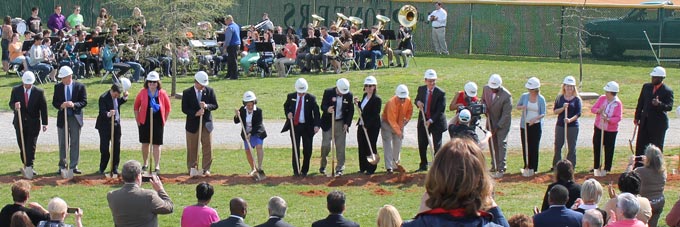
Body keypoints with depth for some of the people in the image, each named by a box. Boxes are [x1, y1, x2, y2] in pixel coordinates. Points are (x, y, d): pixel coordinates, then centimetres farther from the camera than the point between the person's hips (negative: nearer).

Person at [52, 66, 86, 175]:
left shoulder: (80, 86, -4)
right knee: (62, 144, 6)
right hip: (62, 118, 1)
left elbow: (84, 102, -5)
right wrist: (61, 105, -18)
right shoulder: (58, 87, 3)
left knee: (75, 143, 4)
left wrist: (74, 105, -23)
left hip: (76, 118, -1)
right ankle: (62, 166, 13)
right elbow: (54, 102, 4)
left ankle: (73, 166, 10)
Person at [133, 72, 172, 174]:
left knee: (157, 144, -1)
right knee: (145, 143, 9)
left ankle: (157, 166, 1)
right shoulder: (142, 92, -3)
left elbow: (168, 108, 6)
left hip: (158, 122, -1)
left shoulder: (162, 93, -3)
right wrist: (138, 120, 2)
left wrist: (164, 121, 3)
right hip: (144, 122, 1)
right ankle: (145, 164, 24)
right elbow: (136, 107, 5)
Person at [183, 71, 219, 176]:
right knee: (192, 148, 6)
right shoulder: (187, 93, -3)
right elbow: (184, 109, -6)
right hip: (192, 124, -1)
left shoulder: (210, 91, 1)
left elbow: (215, 105, 2)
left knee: (208, 147, 1)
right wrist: (195, 113, -20)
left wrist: (206, 106, -19)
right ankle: (192, 168, 16)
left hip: (206, 123, 1)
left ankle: (206, 169, 8)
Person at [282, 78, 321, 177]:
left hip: (307, 127, -1)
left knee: (307, 150, 2)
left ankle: (304, 171, 15)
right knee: (295, 149, 2)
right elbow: (286, 106, 20)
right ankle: (296, 171, 10)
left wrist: (316, 125, -22)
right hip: (295, 125, 1)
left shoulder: (311, 98, -5)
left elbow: (316, 112, -8)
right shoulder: (291, 96, 2)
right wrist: (288, 113, -3)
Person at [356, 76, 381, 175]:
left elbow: (375, 115, -18)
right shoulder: (365, 96, 11)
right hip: (362, 125, 8)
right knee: (362, 147, 10)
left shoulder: (377, 99, -14)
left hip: (372, 127, -8)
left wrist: (367, 125, -22)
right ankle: (363, 167, 20)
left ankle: (371, 168, 8)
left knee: (371, 147, 0)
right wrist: (358, 103, 5)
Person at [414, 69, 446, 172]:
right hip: (423, 120, 5)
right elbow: (417, 99, 16)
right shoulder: (421, 89, 0)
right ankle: (423, 165, 22)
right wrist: (418, 102, -9)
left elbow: (440, 110, -16)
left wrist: (431, 121, -21)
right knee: (422, 144, 8)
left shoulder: (441, 93, -16)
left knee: (437, 145, 0)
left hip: (436, 121, -5)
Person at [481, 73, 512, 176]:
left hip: (503, 122, -5)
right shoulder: (486, 88, -10)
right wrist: (485, 108, -10)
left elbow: (506, 114, -20)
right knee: (492, 144, 10)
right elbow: (483, 100, 12)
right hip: (491, 120, 5)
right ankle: (494, 166, 21)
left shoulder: (507, 96, -26)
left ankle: (501, 168, -5)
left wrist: (497, 127, -19)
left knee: (501, 143, -8)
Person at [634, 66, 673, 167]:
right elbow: (640, 102, 12)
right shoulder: (646, 87, 6)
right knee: (640, 145, 9)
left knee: (657, 147, 3)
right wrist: (637, 117, 10)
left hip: (658, 123, -5)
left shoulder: (667, 91, -10)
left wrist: (659, 104, -36)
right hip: (645, 122, 5)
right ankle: (638, 167, 19)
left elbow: (669, 107, -17)